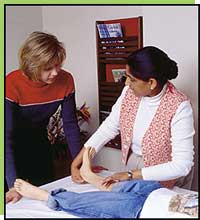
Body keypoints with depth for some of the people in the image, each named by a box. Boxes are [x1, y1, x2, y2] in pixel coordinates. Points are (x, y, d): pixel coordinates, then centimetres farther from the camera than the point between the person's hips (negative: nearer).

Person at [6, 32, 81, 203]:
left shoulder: (66, 80, -19)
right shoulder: (12, 84, -31)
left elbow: (70, 124, -12)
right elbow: (7, 136, -32)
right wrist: (13, 185, -36)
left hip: (39, 141, 4)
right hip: (13, 145, -3)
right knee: (15, 203, 6)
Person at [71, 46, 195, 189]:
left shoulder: (179, 107, -29)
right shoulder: (129, 92, -13)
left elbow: (182, 165, -31)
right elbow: (108, 129, -6)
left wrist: (131, 175, -29)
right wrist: (76, 164, -11)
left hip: (163, 180, -4)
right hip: (131, 164, 5)